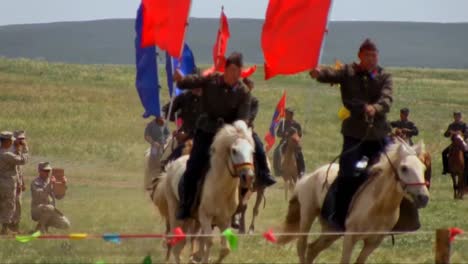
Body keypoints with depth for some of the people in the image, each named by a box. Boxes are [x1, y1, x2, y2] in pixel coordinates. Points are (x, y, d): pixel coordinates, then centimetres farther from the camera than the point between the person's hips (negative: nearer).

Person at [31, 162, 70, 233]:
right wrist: (50, 185, -37)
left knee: (66, 224, -11)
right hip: (37, 210, -6)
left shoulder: (50, 181, 10)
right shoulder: (35, 183, -10)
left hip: (50, 212, 6)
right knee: (49, 208, -39)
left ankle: (46, 223, 14)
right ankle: (40, 226, -14)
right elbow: (41, 195, -27)